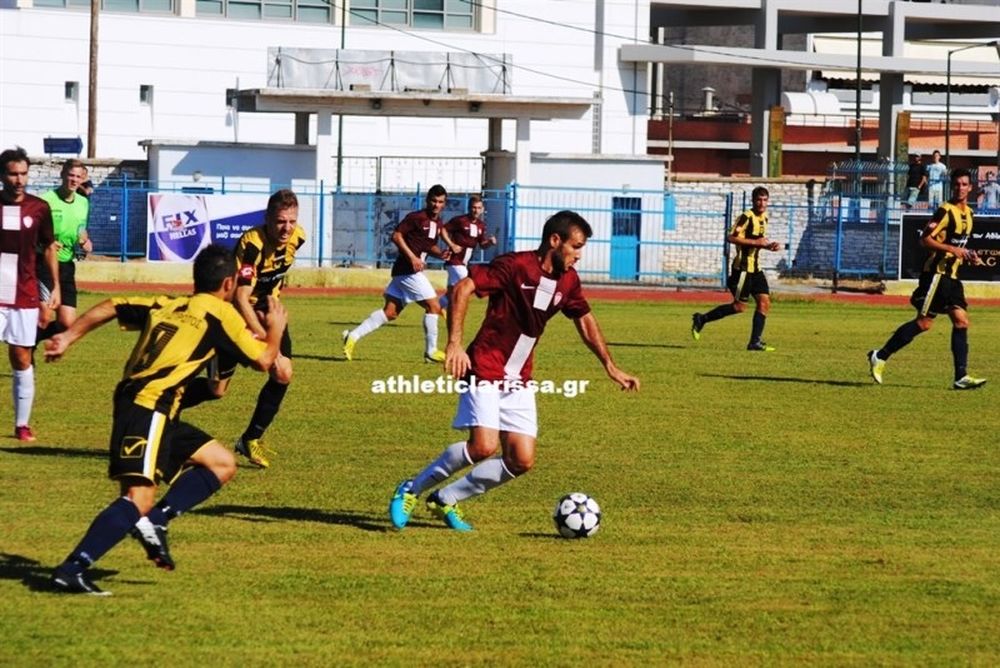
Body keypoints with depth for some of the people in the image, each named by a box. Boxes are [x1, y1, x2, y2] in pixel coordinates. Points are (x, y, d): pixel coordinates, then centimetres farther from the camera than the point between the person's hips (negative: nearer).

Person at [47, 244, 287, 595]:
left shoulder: (165, 305, 21)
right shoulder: (221, 313, 2)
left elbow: (110, 307, 17)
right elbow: (263, 359, 5)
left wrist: (68, 337, 20)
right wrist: (276, 327, 24)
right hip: (148, 406, -9)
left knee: (223, 464, 15)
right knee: (139, 497, -19)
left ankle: (156, 519, 0)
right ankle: (71, 569, -29)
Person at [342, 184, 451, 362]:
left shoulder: (437, 223, 15)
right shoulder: (416, 217, -10)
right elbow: (396, 236, -15)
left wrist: (440, 253, 5)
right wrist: (412, 257, -22)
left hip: (412, 269, 9)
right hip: (408, 269, -9)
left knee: (390, 312, 5)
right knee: (433, 306, -6)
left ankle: (353, 336, 4)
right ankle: (431, 351, 2)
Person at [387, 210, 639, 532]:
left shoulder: (568, 280, 7)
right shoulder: (515, 265, -16)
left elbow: (585, 321, 21)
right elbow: (463, 288, -22)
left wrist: (611, 367, 18)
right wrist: (454, 344, -29)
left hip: (518, 381, 8)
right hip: (484, 371, -8)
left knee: (521, 461, -2)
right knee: (484, 446, -24)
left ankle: (446, 500, 14)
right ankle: (411, 490, -4)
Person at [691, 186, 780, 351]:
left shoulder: (764, 218, 14)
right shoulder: (747, 217, -14)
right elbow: (731, 237, -24)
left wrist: (769, 245, 8)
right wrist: (755, 242, -23)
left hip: (755, 268, 9)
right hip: (743, 267, -9)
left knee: (764, 302, -1)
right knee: (740, 306, -7)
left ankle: (755, 343, 1)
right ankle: (701, 319, 7)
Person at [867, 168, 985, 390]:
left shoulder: (968, 213, 15)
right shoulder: (946, 211, -12)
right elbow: (926, 239, -17)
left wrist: (968, 255, 11)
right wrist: (952, 249, -23)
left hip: (951, 276, 8)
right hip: (937, 273, -8)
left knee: (961, 321, -1)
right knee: (924, 322, -9)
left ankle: (961, 377, -2)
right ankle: (880, 357, 0)